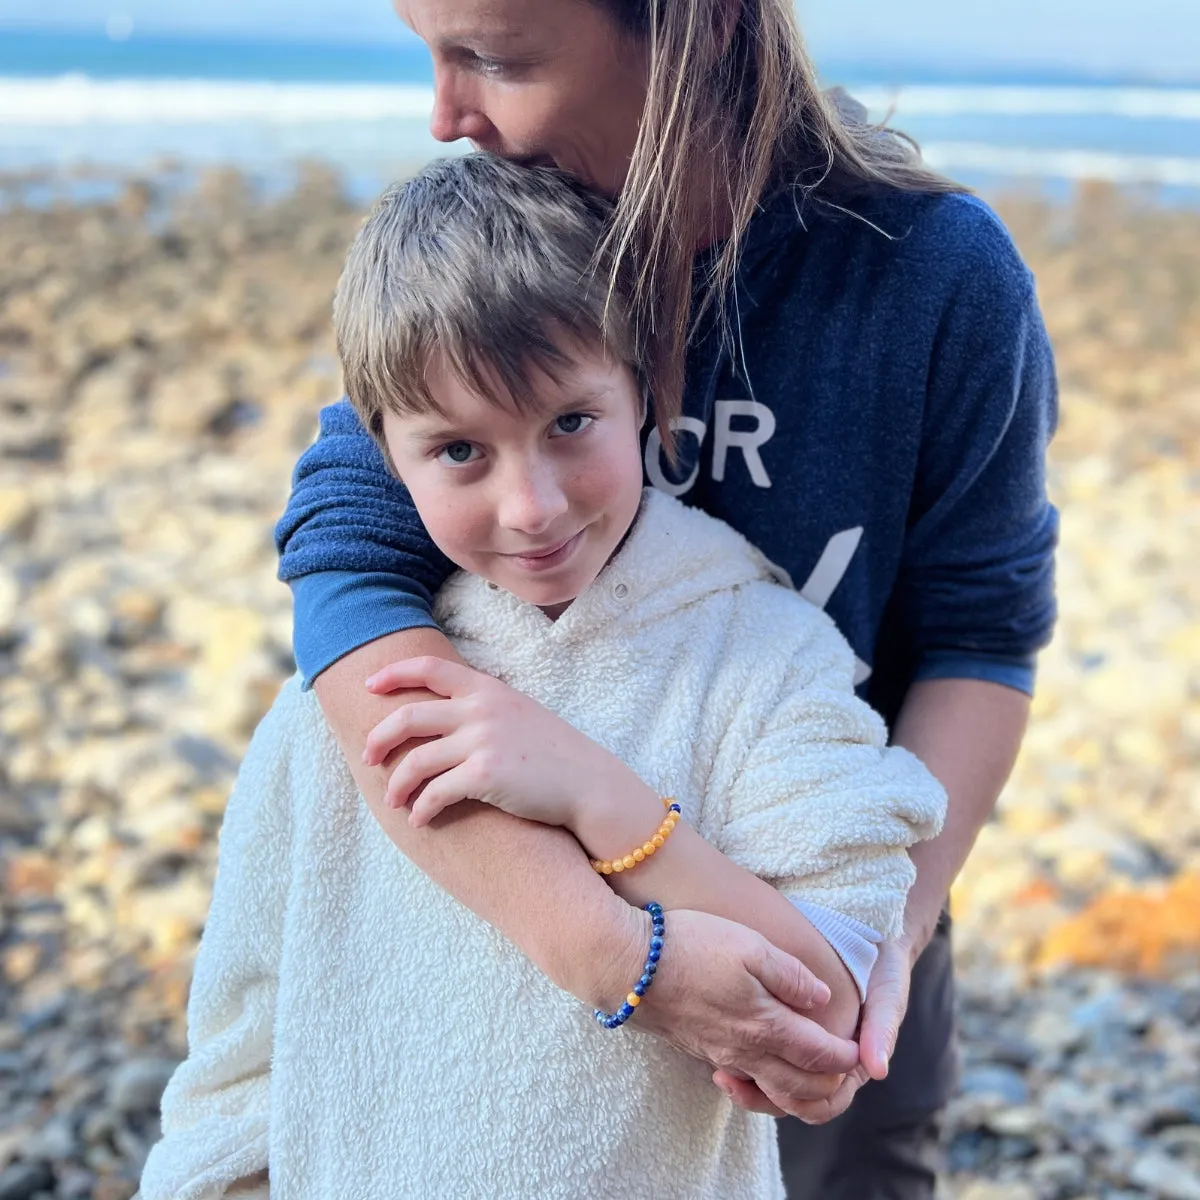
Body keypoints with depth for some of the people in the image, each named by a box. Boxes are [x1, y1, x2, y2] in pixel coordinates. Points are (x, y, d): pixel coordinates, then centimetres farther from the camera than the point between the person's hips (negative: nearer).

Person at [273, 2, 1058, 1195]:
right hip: (514, 908, 1)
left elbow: (980, 630, -11)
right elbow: (347, 557, -28)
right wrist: (604, 943, -39)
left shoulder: (937, 271, -19)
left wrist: (892, 921, -26)